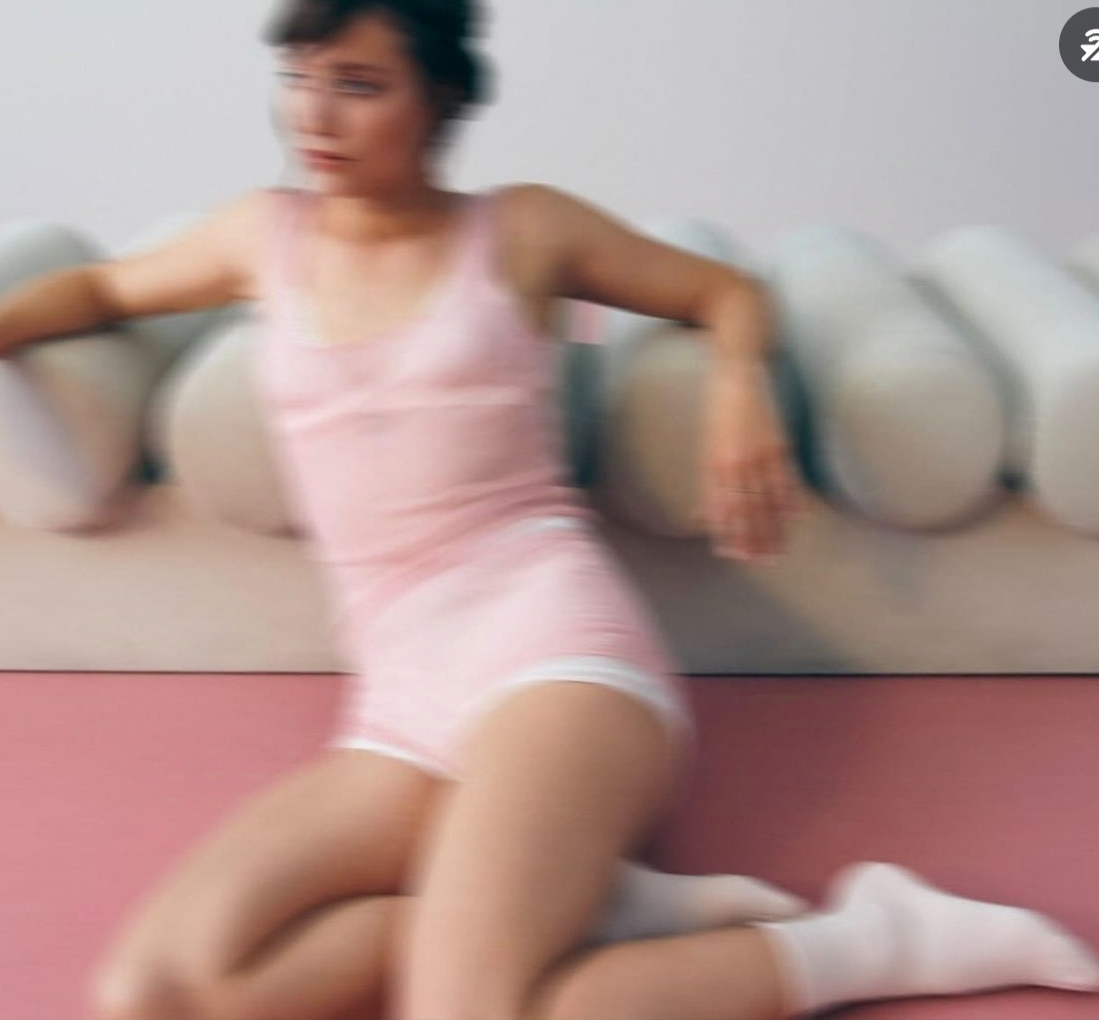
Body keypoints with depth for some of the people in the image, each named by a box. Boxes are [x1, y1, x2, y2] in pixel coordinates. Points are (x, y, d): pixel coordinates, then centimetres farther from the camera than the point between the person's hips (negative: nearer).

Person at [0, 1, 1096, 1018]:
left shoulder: (521, 229, 10)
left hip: (549, 640, -4)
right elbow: (103, 287, 37)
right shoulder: (266, 236, 19)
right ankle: (607, 910, -13)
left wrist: (737, 383, -1)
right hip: (397, 710, 5)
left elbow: (725, 293, 21)